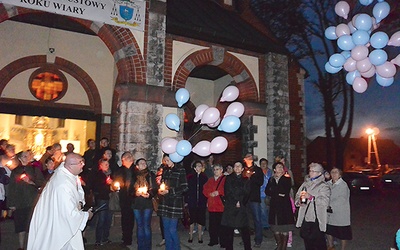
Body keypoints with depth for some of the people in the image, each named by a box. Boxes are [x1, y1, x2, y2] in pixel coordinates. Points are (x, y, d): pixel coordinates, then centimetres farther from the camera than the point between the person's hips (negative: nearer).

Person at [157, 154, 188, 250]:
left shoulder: (180, 170, -6)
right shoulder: (165, 170, 12)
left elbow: (184, 187, -8)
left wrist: (169, 191, -12)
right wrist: (160, 189, 2)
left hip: (175, 202, -5)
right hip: (165, 202, 6)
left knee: (172, 229, -5)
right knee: (166, 228, 10)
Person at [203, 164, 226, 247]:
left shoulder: (225, 179, -1)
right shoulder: (210, 180, 18)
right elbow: (205, 190, 14)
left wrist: (218, 192, -16)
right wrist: (210, 194, -4)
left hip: (220, 206, -5)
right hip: (211, 206, 6)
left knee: (221, 225, -3)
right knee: (212, 224, 10)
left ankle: (223, 242, 8)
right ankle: (213, 240, 23)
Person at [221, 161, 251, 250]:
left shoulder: (246, 180, 13)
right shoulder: (229, 178, 10)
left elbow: (246, 194, 5)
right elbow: (227, 192, 1)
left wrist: (240, 203, -8)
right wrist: (235, 202, -6)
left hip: (242, 208, 0)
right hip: (230, 207, 0)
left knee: (245, 230, -1)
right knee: (229, 231, 1)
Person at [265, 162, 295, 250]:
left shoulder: (287, 179, 0)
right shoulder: (271, 179, 9)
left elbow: (285, 192, -12)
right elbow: (267, 191, 1)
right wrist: (278, 194, -8)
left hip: (285, 205, -3)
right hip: (274, 206, 3)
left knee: (285, 228, 2)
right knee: (276, 228, 6)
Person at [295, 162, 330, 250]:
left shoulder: (323, 186, -6)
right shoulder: (305, 184, 13)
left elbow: (325, 201, -19)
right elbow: (297, 195, 14)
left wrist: (311, 197, -28)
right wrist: (299, 201, -7)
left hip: (317, 220, -6)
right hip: (305, 218, 6)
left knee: (319, 243, 0)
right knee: (307, 242, 15)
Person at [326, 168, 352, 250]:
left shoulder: (343, 185, -14)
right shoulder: (328, 184, 3)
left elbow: (341, 200, -22)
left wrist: (330, 206, -24)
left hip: (340, 214, -6)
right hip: (329, 213, 6)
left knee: (343, 234, 7)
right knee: (328, 231, 19)